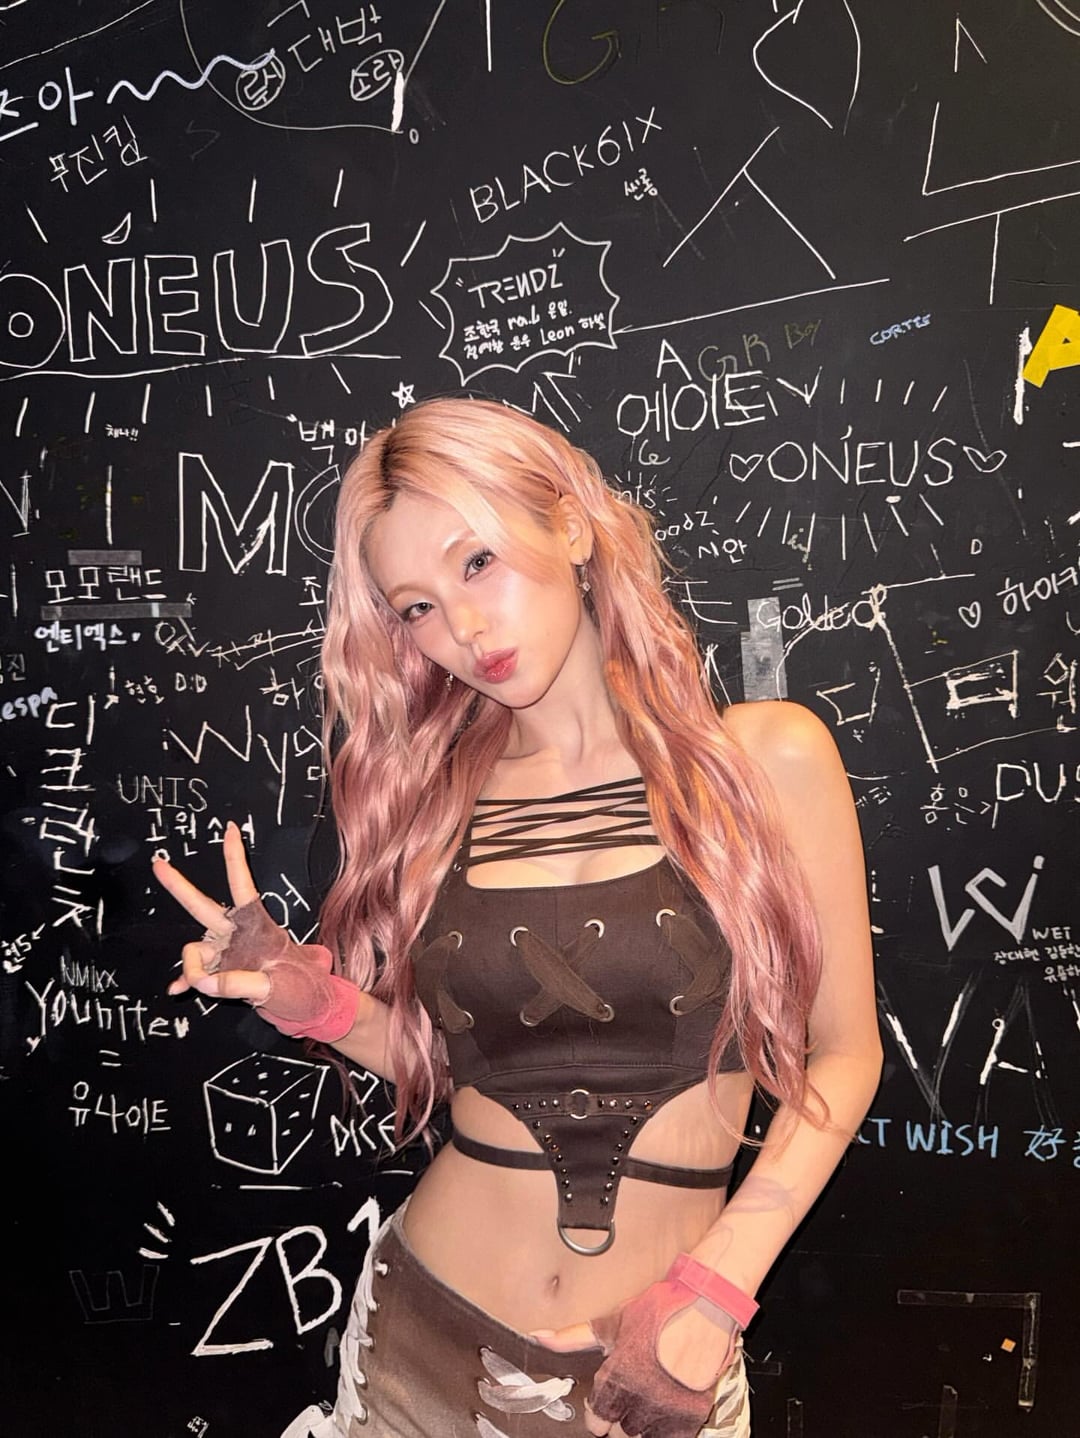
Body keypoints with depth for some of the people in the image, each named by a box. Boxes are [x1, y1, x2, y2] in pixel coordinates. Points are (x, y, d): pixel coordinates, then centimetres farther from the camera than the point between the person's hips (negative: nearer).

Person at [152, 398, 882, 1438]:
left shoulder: (765, 758, -10)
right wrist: (319, 1002, -14)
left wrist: (710, 1293, -11)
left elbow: (843, 1053, -4)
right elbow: (438, 1058, 4)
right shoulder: (428, 796, -3)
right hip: (426, 1326, 2)